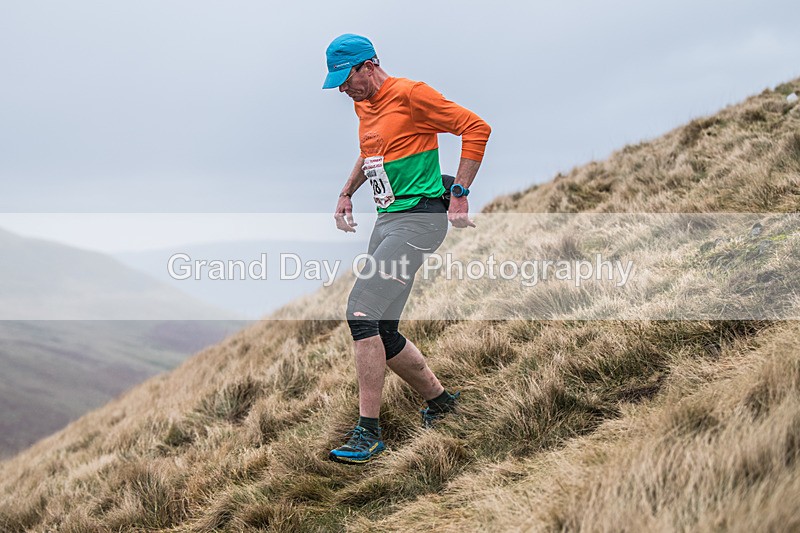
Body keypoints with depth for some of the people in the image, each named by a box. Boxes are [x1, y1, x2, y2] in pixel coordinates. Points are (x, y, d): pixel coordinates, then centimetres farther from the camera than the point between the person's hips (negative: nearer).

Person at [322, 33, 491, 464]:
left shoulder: (410, 94, -9)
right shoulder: (363, 106, 17)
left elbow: (476, 128, -10)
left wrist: (460, 194, -11)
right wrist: (346, 194, 26)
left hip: (418, 217, -9)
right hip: (387, 220, 9)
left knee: (362, 313, -19)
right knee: (382, 332, 7)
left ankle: (369, 431, -13)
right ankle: (439, 400, 27)